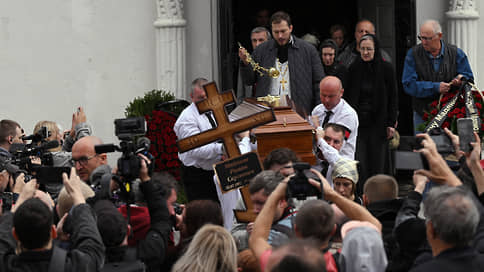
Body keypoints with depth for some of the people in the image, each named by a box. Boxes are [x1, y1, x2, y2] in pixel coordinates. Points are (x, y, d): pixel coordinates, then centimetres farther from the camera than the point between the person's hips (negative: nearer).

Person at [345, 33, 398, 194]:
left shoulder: (386, 69, 0)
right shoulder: (354, 69, 5)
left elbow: (393, 98, 2)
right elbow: (348, 97, 10)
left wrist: (391, 123, -3)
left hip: (378, 123, -1)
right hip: (358, 122, 1)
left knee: (377, 163, 2)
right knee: (360, 163, -6)